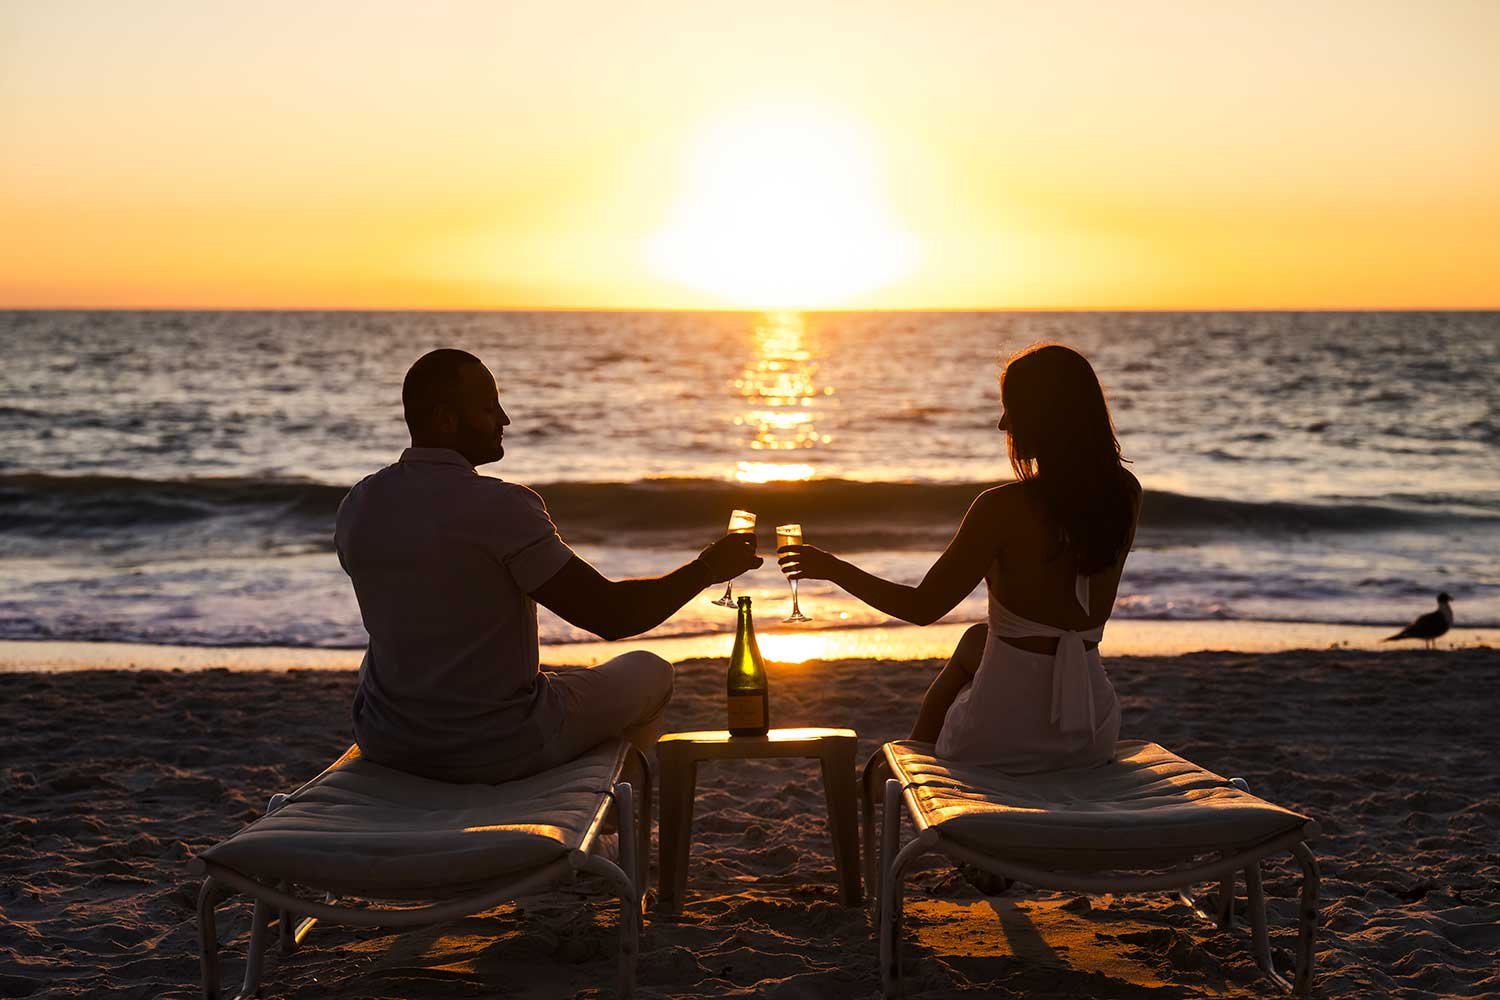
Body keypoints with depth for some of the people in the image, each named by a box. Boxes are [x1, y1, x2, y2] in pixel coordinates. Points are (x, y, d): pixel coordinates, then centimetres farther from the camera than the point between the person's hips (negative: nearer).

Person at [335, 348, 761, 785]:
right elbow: (611, 615, -21)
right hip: (499, 751, -5)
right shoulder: (501, 506, -23)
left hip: (388, 744, 6)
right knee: (649, 673, 19)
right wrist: (708, 568, -6)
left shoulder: (356, 506, -3)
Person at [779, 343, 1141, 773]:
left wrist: (832, 568, 4)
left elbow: (922, 608, -9)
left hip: (1008, 739, -5)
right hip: (1093, 733, 6)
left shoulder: (1004, 508, -20)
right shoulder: (1124, 495, -3)